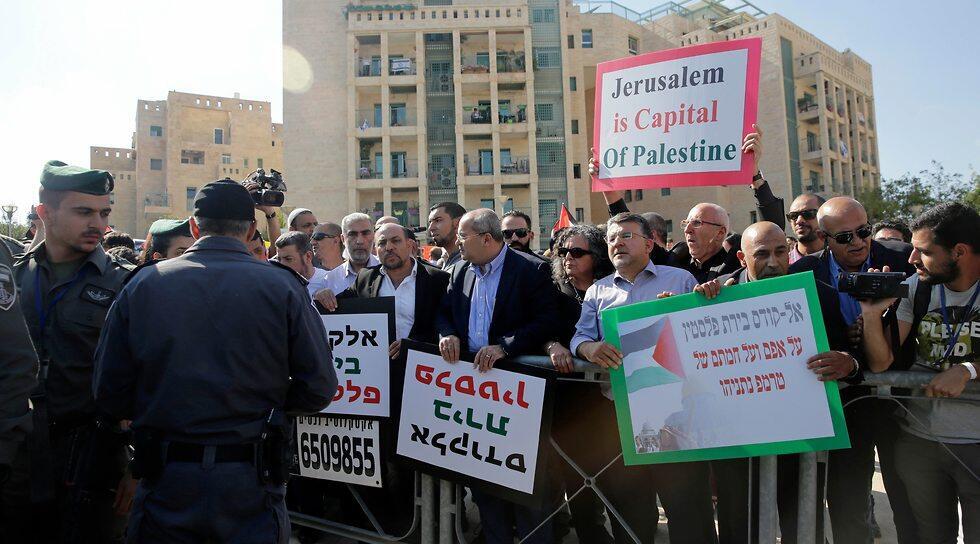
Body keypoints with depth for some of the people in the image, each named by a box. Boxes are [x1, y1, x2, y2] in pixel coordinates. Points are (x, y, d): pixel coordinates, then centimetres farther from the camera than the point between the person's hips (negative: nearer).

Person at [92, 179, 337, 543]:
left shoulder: (142, 284, -5)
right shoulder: (283, 285, -10)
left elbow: (108, 395, -2)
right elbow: (319, 389, -10)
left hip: (166, 480, 2)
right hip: (250, 484, -1)